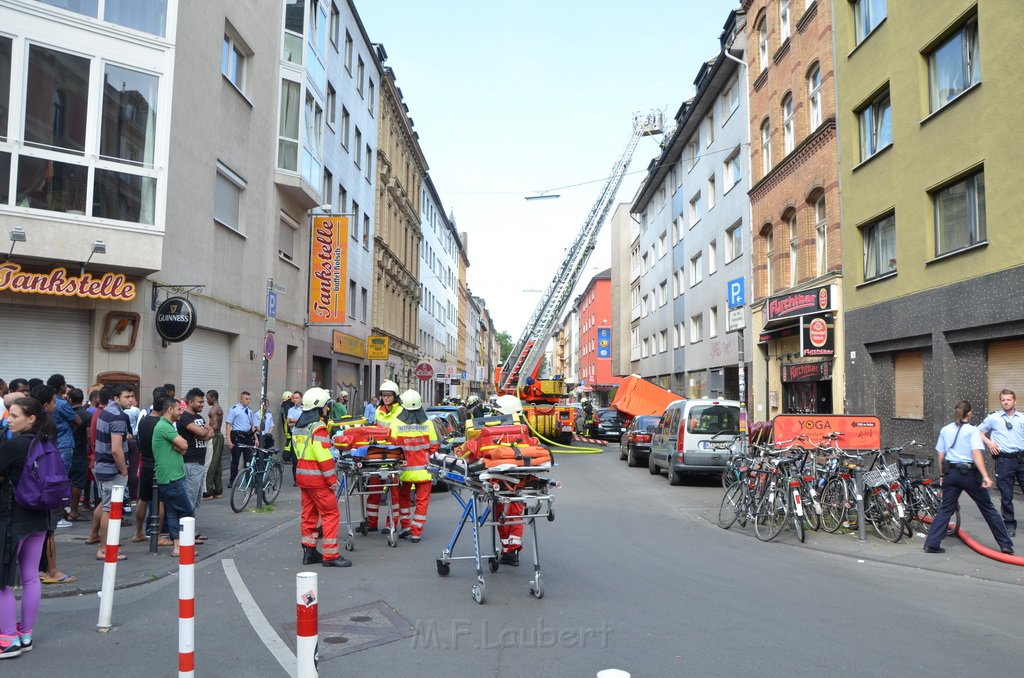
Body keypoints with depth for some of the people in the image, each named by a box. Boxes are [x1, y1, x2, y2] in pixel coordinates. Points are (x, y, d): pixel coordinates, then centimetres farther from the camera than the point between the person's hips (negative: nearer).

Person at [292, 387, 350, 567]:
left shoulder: (298, 427, 12)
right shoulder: (318, 428, -17)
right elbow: (324, 457, -21)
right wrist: (332, 479, -15)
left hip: (302, 474, 9)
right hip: (317, 478, -9)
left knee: (309, 513, 15)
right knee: (331, 514, -3)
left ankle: (309, 552, 20)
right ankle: (330, 555, -2)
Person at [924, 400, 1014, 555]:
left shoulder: (945, 430, 7)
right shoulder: (972, 430, -6)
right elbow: (976, 454, -19)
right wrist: (985, 476, -24)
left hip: (951, 473, 3)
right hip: (969, 473, -3)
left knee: (945, 509, 6)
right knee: (988, 508, 11)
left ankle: (932, 544, -2)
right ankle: (1005, 545, 19)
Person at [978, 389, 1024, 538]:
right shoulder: (993, 418, 4)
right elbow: (978, 431, 12)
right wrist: (988, 442, -3)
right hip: (1004, 460, -1)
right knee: (1006, 496, 5)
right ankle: (1009, 525, 17)